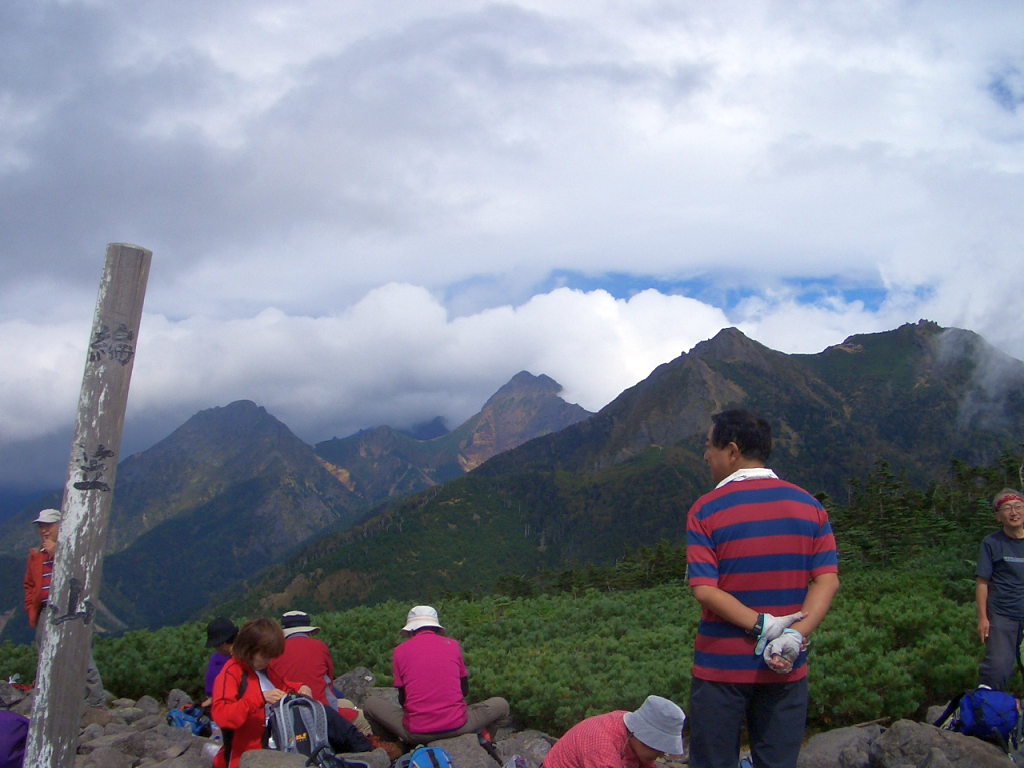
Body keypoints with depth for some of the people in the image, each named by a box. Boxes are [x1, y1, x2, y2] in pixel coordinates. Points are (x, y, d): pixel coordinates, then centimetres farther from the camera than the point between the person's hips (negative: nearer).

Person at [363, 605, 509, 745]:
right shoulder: (452, 645, 7)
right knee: (501, 704, 25)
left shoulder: (400, 651, 4)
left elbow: (402, 699, 10)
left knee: (370, 703, 23)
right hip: (456, 727, 1)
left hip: (416, 734, -1)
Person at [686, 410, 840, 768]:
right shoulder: (809, 506, 2)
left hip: (721, 666, -3)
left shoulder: (706, 510, -9)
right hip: (787, 669, 3)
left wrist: (762, 625, -15)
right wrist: (796, 634, -14)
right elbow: (827, 580, -5)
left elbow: (704, 589, -16)